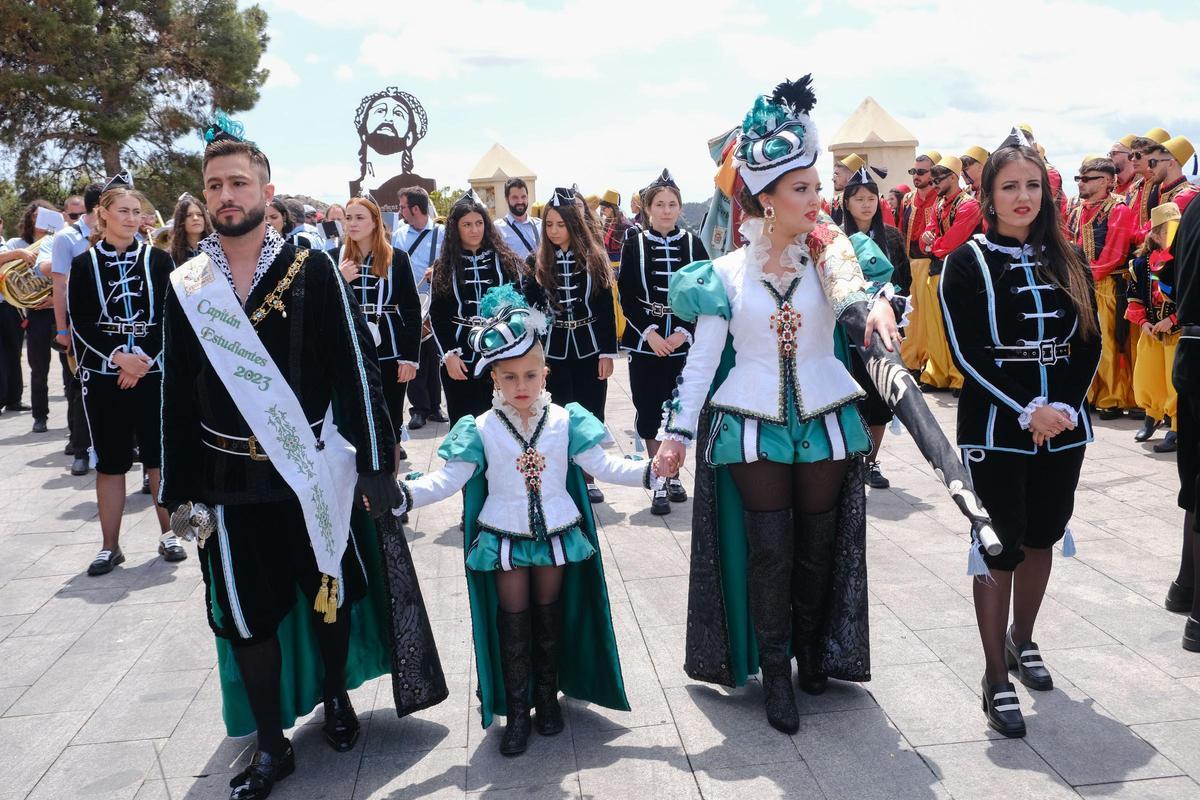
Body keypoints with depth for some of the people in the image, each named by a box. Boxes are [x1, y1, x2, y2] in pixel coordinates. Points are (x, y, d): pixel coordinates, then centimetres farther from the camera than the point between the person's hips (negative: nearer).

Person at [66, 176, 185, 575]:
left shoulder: (158, 260, 3)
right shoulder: (83, 264, 3)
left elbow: (169, 316, -2)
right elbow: (80, 323, -2)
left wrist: (143, 358, -13)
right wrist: (119, 357, -15)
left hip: (153, 372, 0)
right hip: (103, 374, 0)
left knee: (160, 455, 5)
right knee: (109, 460, 4)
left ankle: (168, 534, 19)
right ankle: (110, 546, 13)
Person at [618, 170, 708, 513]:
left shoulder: (692, 244, 3)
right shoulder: (634, 244, 1)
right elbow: (627, 297, -2)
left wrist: (683, 333, -10)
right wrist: (649, 333, -12)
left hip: (684, 341, 1)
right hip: (645, 343, -1)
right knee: (650, 411, 1)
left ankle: (674, 475, 22)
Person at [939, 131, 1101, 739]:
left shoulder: (1066, 262, 9)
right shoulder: (967, 262, -5)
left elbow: (1090, 343, 6)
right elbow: (967, 353, -12)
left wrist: (1065, 405, -9)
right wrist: (1026, 410, -17)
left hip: (1063, 425, 5)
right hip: (996, 429, -5)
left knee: (1042, 537, 16)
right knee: (1000, 548, -2)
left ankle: (1022, 639, 37)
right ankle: (996, 678, 8)